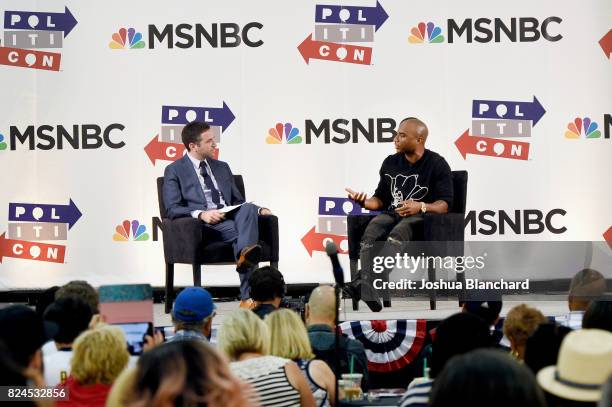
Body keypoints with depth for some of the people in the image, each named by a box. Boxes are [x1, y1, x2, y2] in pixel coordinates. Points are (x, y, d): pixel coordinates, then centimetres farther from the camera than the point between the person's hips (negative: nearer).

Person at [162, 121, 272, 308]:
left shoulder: (222, 167, 26)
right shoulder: (174, 171, 7)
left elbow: (238, 201, 27)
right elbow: (172, 209, -5)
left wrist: (258, 210, 5)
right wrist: (201, 214, -23)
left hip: (231, 217, 5)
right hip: (204, 225, -5)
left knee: (248, 208, -30)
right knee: (239, 231, -34)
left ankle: (245, 253, -51)